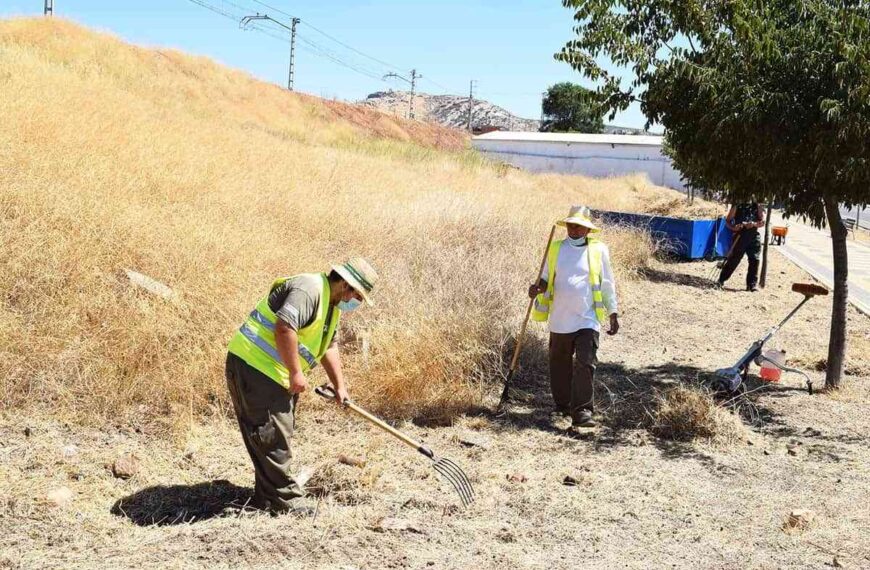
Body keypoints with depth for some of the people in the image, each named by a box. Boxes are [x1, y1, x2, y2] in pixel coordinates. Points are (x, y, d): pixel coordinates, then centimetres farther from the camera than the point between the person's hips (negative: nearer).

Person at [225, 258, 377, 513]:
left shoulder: (331, 304, 16)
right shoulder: (309, 290, -20)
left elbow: (329, 345, 26)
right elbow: (284, 328, -31)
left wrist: (339, 385, 23)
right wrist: (296, 373, -24)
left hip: (276, 373, 11)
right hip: (253, 365, -11)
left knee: (280, 433, 17)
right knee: (272, 435, -7)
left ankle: (267, 499, 29)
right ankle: (284, 499, 2)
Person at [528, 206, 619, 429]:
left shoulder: (598, 250, 4)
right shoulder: (555, 249, 9)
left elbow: (607, 284, 9)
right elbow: (546, 278, 15)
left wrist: (613, 314, 8)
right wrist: (538, 287, -9)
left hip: (587, 319, -3)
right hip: (560, 319, 3)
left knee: (586, 363, -13)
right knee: (560, 364, 12)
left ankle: (582, 411, -12)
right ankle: (563, 404, 29)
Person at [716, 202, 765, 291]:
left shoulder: (757, 207, 7)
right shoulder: (737, 206, 2)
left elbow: (762, 222, 6)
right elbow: (727, 221, 4)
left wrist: (754, 224, -15)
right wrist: (733, 227, -17)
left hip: (754, 237, 2)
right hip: (740, 237, -2)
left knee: (754, 260, -1)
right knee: (733, 259, -2)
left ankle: (752, 284, 9)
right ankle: (721, 280, 8)